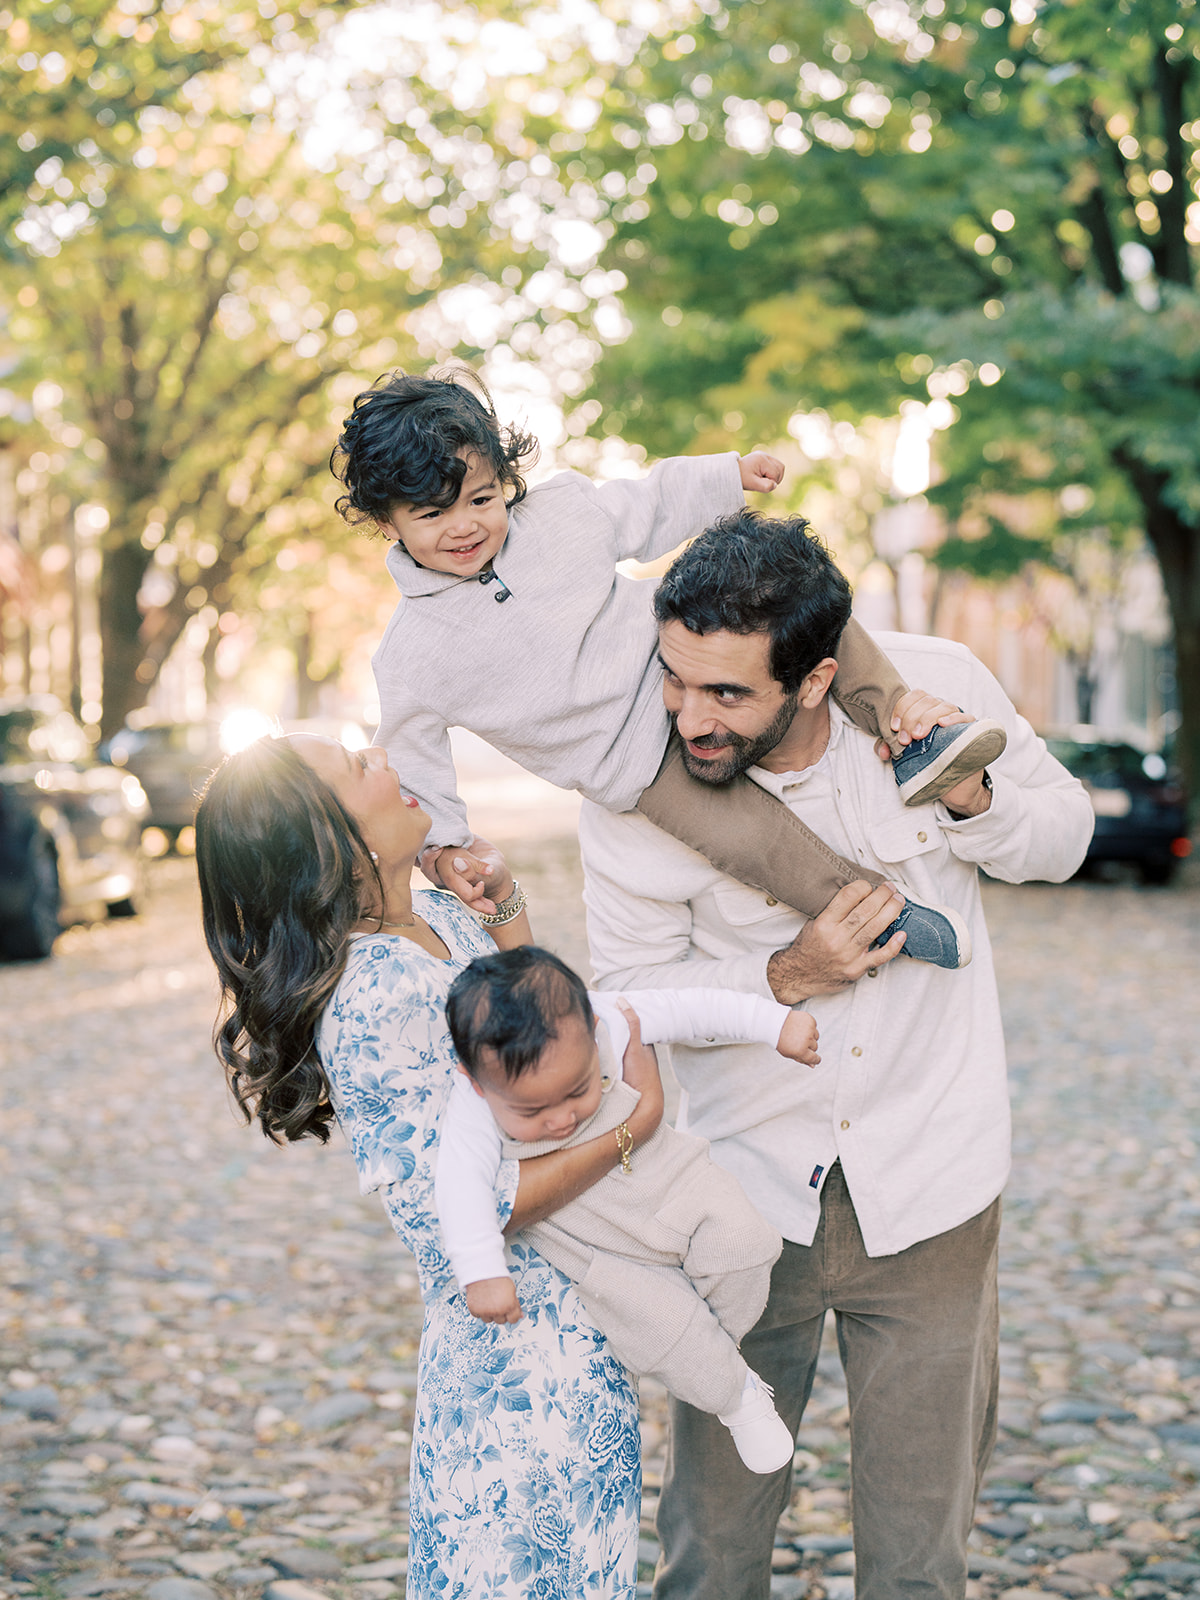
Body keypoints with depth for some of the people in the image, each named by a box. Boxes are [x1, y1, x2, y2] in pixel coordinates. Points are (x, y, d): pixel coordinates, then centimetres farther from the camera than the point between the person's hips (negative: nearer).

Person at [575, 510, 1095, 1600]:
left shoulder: (939, 686, -15)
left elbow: (1063, 836, 3)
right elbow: (631, 990, -4)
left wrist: (972, 799, -19)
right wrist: (784, 977, -21)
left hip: (929, 1192, 1)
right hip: (745, 1193, 0)